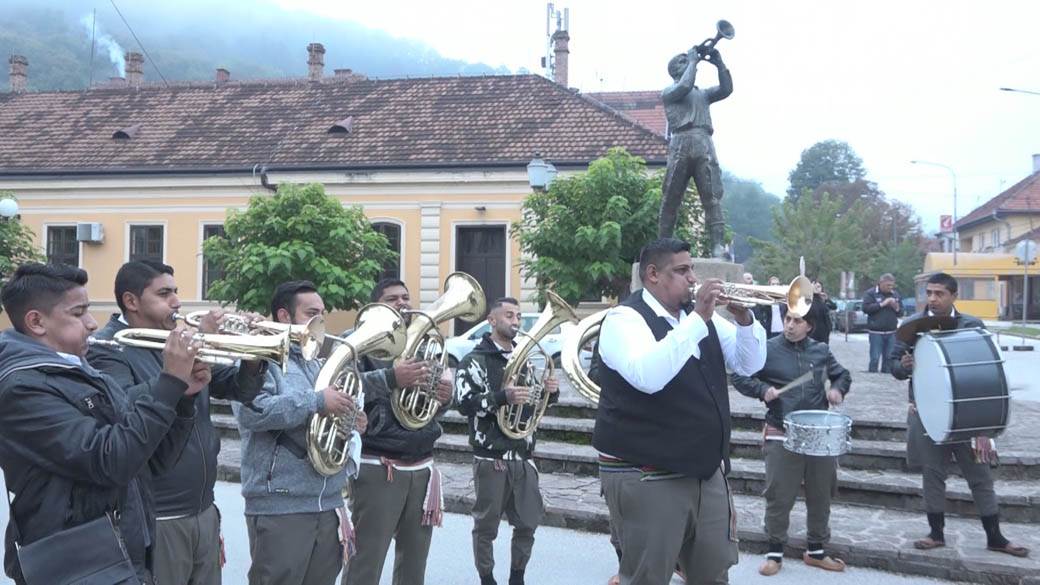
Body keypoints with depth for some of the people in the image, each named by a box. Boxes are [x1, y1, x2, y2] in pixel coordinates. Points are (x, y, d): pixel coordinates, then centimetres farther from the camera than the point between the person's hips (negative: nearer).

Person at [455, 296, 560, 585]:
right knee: (486, 526, 4)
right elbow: (465, 403, -18)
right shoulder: (475, 361, -5)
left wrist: (550, 391, 0)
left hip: (523, 455, 6)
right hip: (491, 457, -6)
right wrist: (503, 396, -31)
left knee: (529, 522, 11)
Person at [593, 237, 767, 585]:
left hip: (707, 473, 7)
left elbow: (750, 364, 11)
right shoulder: (625, 319, -12)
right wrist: (698, 319, -28)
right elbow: (648, 377, -31)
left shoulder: (699, 315, 11)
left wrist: (744, 318, -7)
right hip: (647, 479, -7)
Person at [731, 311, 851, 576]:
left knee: (821, 495, 12)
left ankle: (816, 550, 29)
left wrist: (837, 389, 0)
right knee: (779, 497, 0)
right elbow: (738, 376, -1)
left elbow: (843, 374, 21)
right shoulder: (768, 350, -3)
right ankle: (775, 552, 16)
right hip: (782, 436, -4)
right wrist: (762, 389, -16)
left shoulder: (821, 351, 8)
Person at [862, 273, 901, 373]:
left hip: (891, 332, 4)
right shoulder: (870, 293, -1)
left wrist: (897, 308, -6)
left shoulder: (895, 295, 14)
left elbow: (901, 311, 17)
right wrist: (882, 304, -15)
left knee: (889, 358, 5)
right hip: (876, 332, -4)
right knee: (875, 358, -7)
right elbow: (866, 308, -13)